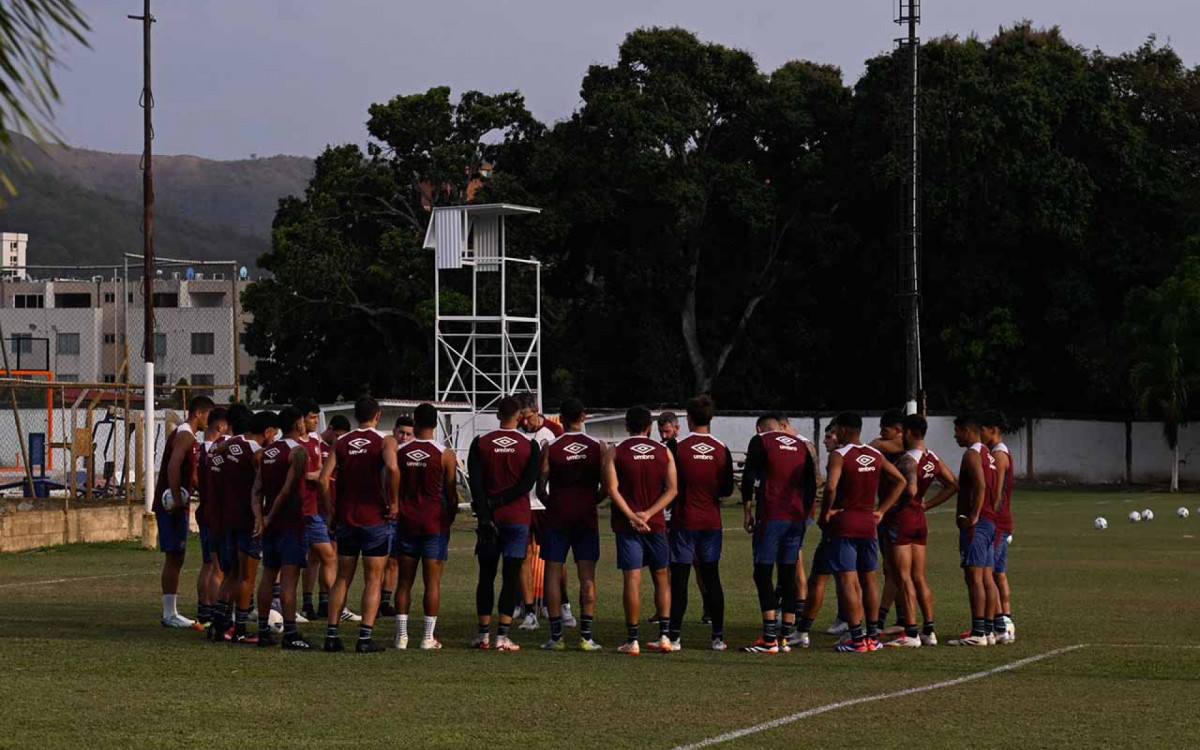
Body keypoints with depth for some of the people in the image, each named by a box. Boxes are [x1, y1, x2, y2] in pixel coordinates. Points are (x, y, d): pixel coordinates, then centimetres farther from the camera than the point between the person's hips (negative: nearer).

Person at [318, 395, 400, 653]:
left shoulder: (341, 443, 7)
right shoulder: (385, 441, -4)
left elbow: (324, 478, -2)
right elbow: (392, 468, -24)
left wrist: (332, 511, 6)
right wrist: (393, 502, -12)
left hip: (346, 519, 4)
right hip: (375, 519, -3)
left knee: (342, 578, 12)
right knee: (373, 580, 2)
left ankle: (332, 634, 7)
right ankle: (365, 638, -4)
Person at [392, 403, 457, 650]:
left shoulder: (399, 452, 1)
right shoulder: (445, 455, -5)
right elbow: (451, 493, -2)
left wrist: (395, 513, 15)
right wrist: (450, 518, 12)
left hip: (406, 521, 2)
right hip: (435, 523, -2)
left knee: (405, 581, 8)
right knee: (432, 581, 1)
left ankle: (401, 635, 4)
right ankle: (429, 637, -2)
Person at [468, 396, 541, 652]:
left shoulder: (480, 444, 1)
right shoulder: (530, 446, -1)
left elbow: (476, 484, -6)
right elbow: (527, 484, -8)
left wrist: (485, 515, -9)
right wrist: (497, 502, -8)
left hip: (489, 518, 1)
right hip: (517, 519, -1)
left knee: (486, 576, 10)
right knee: (511, 577, 0)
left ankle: (483, 634, 10)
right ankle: (502, 636, -6)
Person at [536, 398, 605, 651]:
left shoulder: (550, 448, -4)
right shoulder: (598, 447, 0)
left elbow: (540, 488, -5)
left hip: (557, 517, -1)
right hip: (586, 517, 1)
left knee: (553, 574, 4)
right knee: (587, 577, 3)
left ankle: (556, 637, 1)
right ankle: (586, 637, -1)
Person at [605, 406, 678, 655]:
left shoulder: (615, 453, 0)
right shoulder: (664, 452, 5)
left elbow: (612, 488, -10)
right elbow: (672, 489, -3)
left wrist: (631, 516, -11)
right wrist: (648, 514, -8)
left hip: (627, 525, -2)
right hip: (656, 523, 2)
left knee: (632, 579, -4)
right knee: (662, 577, 12)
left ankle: (632, 640, -6)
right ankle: (664, 636, 7)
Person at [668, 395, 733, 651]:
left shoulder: (678, 448, -9)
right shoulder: (722, 450, 0)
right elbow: (728, 489, 6)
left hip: (685, 522, -3)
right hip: (712, 522, 3)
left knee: (679, 578, -1)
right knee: (711, 577, 8)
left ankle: (674, 636, -4)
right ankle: (718, 636, 5)